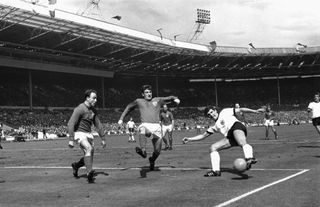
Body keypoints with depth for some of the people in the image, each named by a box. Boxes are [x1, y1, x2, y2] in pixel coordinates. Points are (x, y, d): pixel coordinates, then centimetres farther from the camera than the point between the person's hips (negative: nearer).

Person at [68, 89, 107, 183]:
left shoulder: (93, 110, 8)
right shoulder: (80, 109, -16)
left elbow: (98, 124, 15)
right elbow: (71, 124, -19)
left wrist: (103, 138, 13)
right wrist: (71, 139, -25)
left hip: (88, 134, 8)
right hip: (79, 133, -8)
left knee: (89, 156, 7)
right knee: (89, 149, -29)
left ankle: (76, 165, 34)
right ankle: (89, 173, -33)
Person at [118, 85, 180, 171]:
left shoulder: (157, 100, 21)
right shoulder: (139, 101, 20)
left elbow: (169, 98, 23)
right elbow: (128, 108, 32)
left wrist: (175, 98, 0)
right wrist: (121, 119, 27)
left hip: (156, 127, 2)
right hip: (145, 125, -2)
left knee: (157, 151, 1)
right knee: (142, 130, -41)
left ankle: (152, 160, 33)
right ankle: (143, 151, -55)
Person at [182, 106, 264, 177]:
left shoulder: (225, 112, 21)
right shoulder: (214, 127, 31)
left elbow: (240, 110, 19)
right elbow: (203, 135, 32)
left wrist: (254, 111, 9)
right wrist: (189, 139, 23)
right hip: (230, 137, 6)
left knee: (243, 143, -36)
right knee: (213, 148, 0)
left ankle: (249, 158, -66)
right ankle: (216, 170, -2)